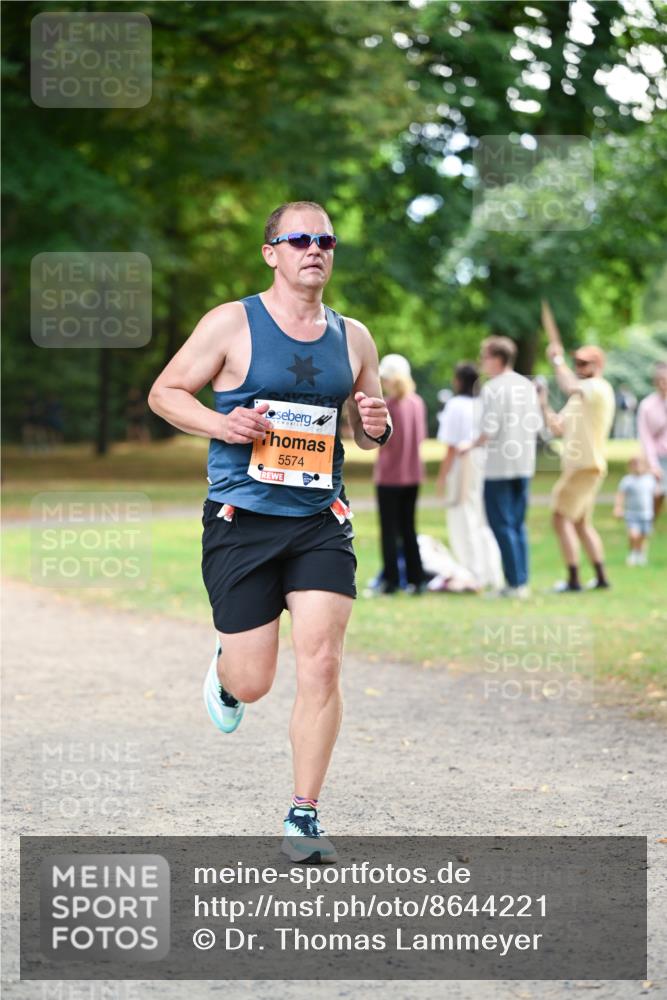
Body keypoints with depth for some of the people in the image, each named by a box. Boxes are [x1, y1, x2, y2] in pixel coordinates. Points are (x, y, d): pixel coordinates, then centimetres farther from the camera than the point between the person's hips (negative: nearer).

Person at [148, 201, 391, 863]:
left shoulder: (352, 338, 10)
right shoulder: (232, 324, -2)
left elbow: (370, 430, 20)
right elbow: (165, 392, 4)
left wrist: (377, 426, -4)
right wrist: (220, 424, -14)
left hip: (320, 521, 3)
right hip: (241, 521, -2)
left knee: (321, 664, -11)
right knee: (253, 683, 0)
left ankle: (303, 817, 0)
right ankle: (226, 670, 40)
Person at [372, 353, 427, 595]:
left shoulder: (388, 405, -14)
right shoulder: (418, 403, 4)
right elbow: (421, 436, 11)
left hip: (389, 475, -6)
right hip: (413, 474, 6)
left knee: (389, 530, 0)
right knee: (408, 528, 12)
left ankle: (390, 580, 0)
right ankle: (415, 580, 11)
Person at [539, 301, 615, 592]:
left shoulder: (600, 388, -12)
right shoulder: (581, 395, 19)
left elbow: (569, 387, -31)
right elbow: (559, 428, 19)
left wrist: (557, 360, -19)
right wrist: (544, 405, 6)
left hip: (586, 466, -10)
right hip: (577, 466, 10)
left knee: (562, 519, -11)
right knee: (582, 523, 15)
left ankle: (573, 580, -11)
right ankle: (601, 577, 18)